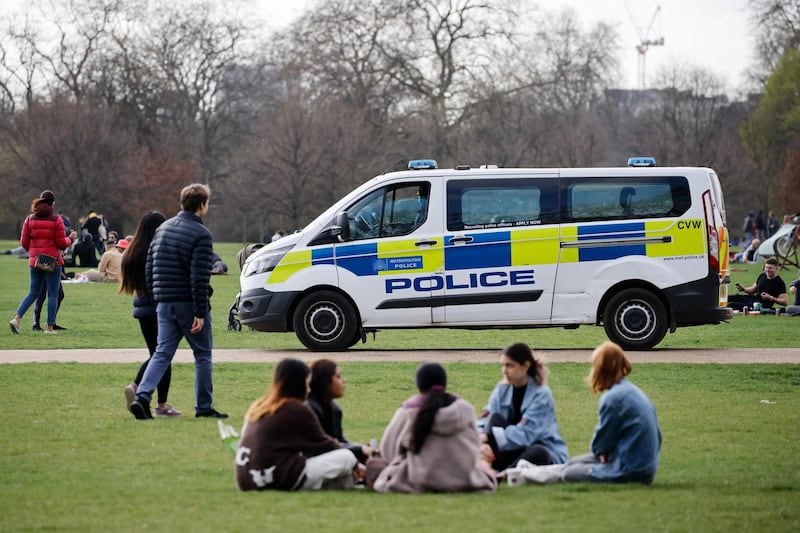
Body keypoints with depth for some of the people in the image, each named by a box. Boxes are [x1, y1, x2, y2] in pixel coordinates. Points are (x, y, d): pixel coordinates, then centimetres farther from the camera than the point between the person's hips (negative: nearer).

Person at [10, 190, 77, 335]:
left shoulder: (30, 219, 3)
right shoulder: (56, 220, -8)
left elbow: (24, 242, 4)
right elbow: (62, 243, -8)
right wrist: (71, 238, 12)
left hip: (34, 261, 4)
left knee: (32, 293, 13)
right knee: (53, 295, 5)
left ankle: (17, 318, -5)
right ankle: (50, 327, 3)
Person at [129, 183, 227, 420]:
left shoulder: (162, 229, 12)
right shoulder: (201, 234, -12)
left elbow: (149, 269, 13)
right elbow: (199, 278, -17)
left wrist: (155, 298, 18)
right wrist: (200, 313, -17)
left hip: (164, 303, 6)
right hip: (188, 304, -6)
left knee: (162, 353, 5)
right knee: (203, 355, 7)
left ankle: (142, 397, -13)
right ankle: (204, 407, 10)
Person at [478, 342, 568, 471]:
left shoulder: (542, 394, -17)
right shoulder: (502, 390, 0)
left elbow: (524, 434, -25)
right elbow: (484, 421, -8)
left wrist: (489, 437, -31)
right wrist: (482, 442, -30)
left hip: (545, 454, -5)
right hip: (514, 450, 5)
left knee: (537, 453, -39)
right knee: (495, 417, -17)